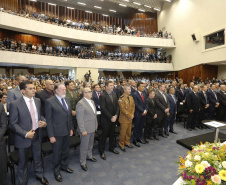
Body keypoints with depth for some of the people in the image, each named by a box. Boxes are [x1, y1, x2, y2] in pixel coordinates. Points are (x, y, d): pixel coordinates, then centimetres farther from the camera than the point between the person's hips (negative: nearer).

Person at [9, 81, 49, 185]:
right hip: (23, 138, -4)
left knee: (38, 158, 21)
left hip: (36, 135, 5)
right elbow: (13, 124, -13)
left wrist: (43, 122, -8)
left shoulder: (37, 101, 1)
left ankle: (40, 175, 46)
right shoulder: (15, 104, -16)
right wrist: (25, 134, -21)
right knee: (23, 162, 16)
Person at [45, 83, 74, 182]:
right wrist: (51, 135, -13)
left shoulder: (67, 99, 5)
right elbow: (49, 120, -13)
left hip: (67, 131, 6)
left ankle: (64, 166, 45)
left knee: (65, 151, 22)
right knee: (57, 153, 13)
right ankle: (56, 171, 36)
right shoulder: (49, 101, -15)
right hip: (57, 133, -5)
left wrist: (71, 128, 10)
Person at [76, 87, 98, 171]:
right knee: (84, 146, 6)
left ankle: (89, 156, 45)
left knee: (90, 144, 23)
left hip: (93, 128, 8)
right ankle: (83, 162, 24)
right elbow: (80, 119, -20)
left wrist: (96, 124, 16)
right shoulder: (81, 103, -19)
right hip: (85, 129, -8)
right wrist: (83, 130, -20)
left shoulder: (92, 101, 9)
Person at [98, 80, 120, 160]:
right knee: (104, 135, 5)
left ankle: (112, 147, 37)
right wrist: (111, 117, -18)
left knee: (112, 134, 18)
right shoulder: (102, 96, -14)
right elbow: (103, 109, -19)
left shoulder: (114, 95, 9)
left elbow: (117, 106, 9)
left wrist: (115, 115, -6)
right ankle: (101, 151, 21)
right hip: (106, 120, -6)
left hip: (113, 119, 6)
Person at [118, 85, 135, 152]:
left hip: (130, 118, 7)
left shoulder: (131, 97, 9)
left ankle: (127, 142, 33)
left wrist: (132, 115, -2)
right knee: (123, 132, 3)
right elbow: (122, 109, -19)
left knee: (129, 132, 16)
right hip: (124, 118, -7)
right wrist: (129, 115, -15)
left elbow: (133, 106, 11)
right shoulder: (121, 98, -15)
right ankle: (121, 145, 20)